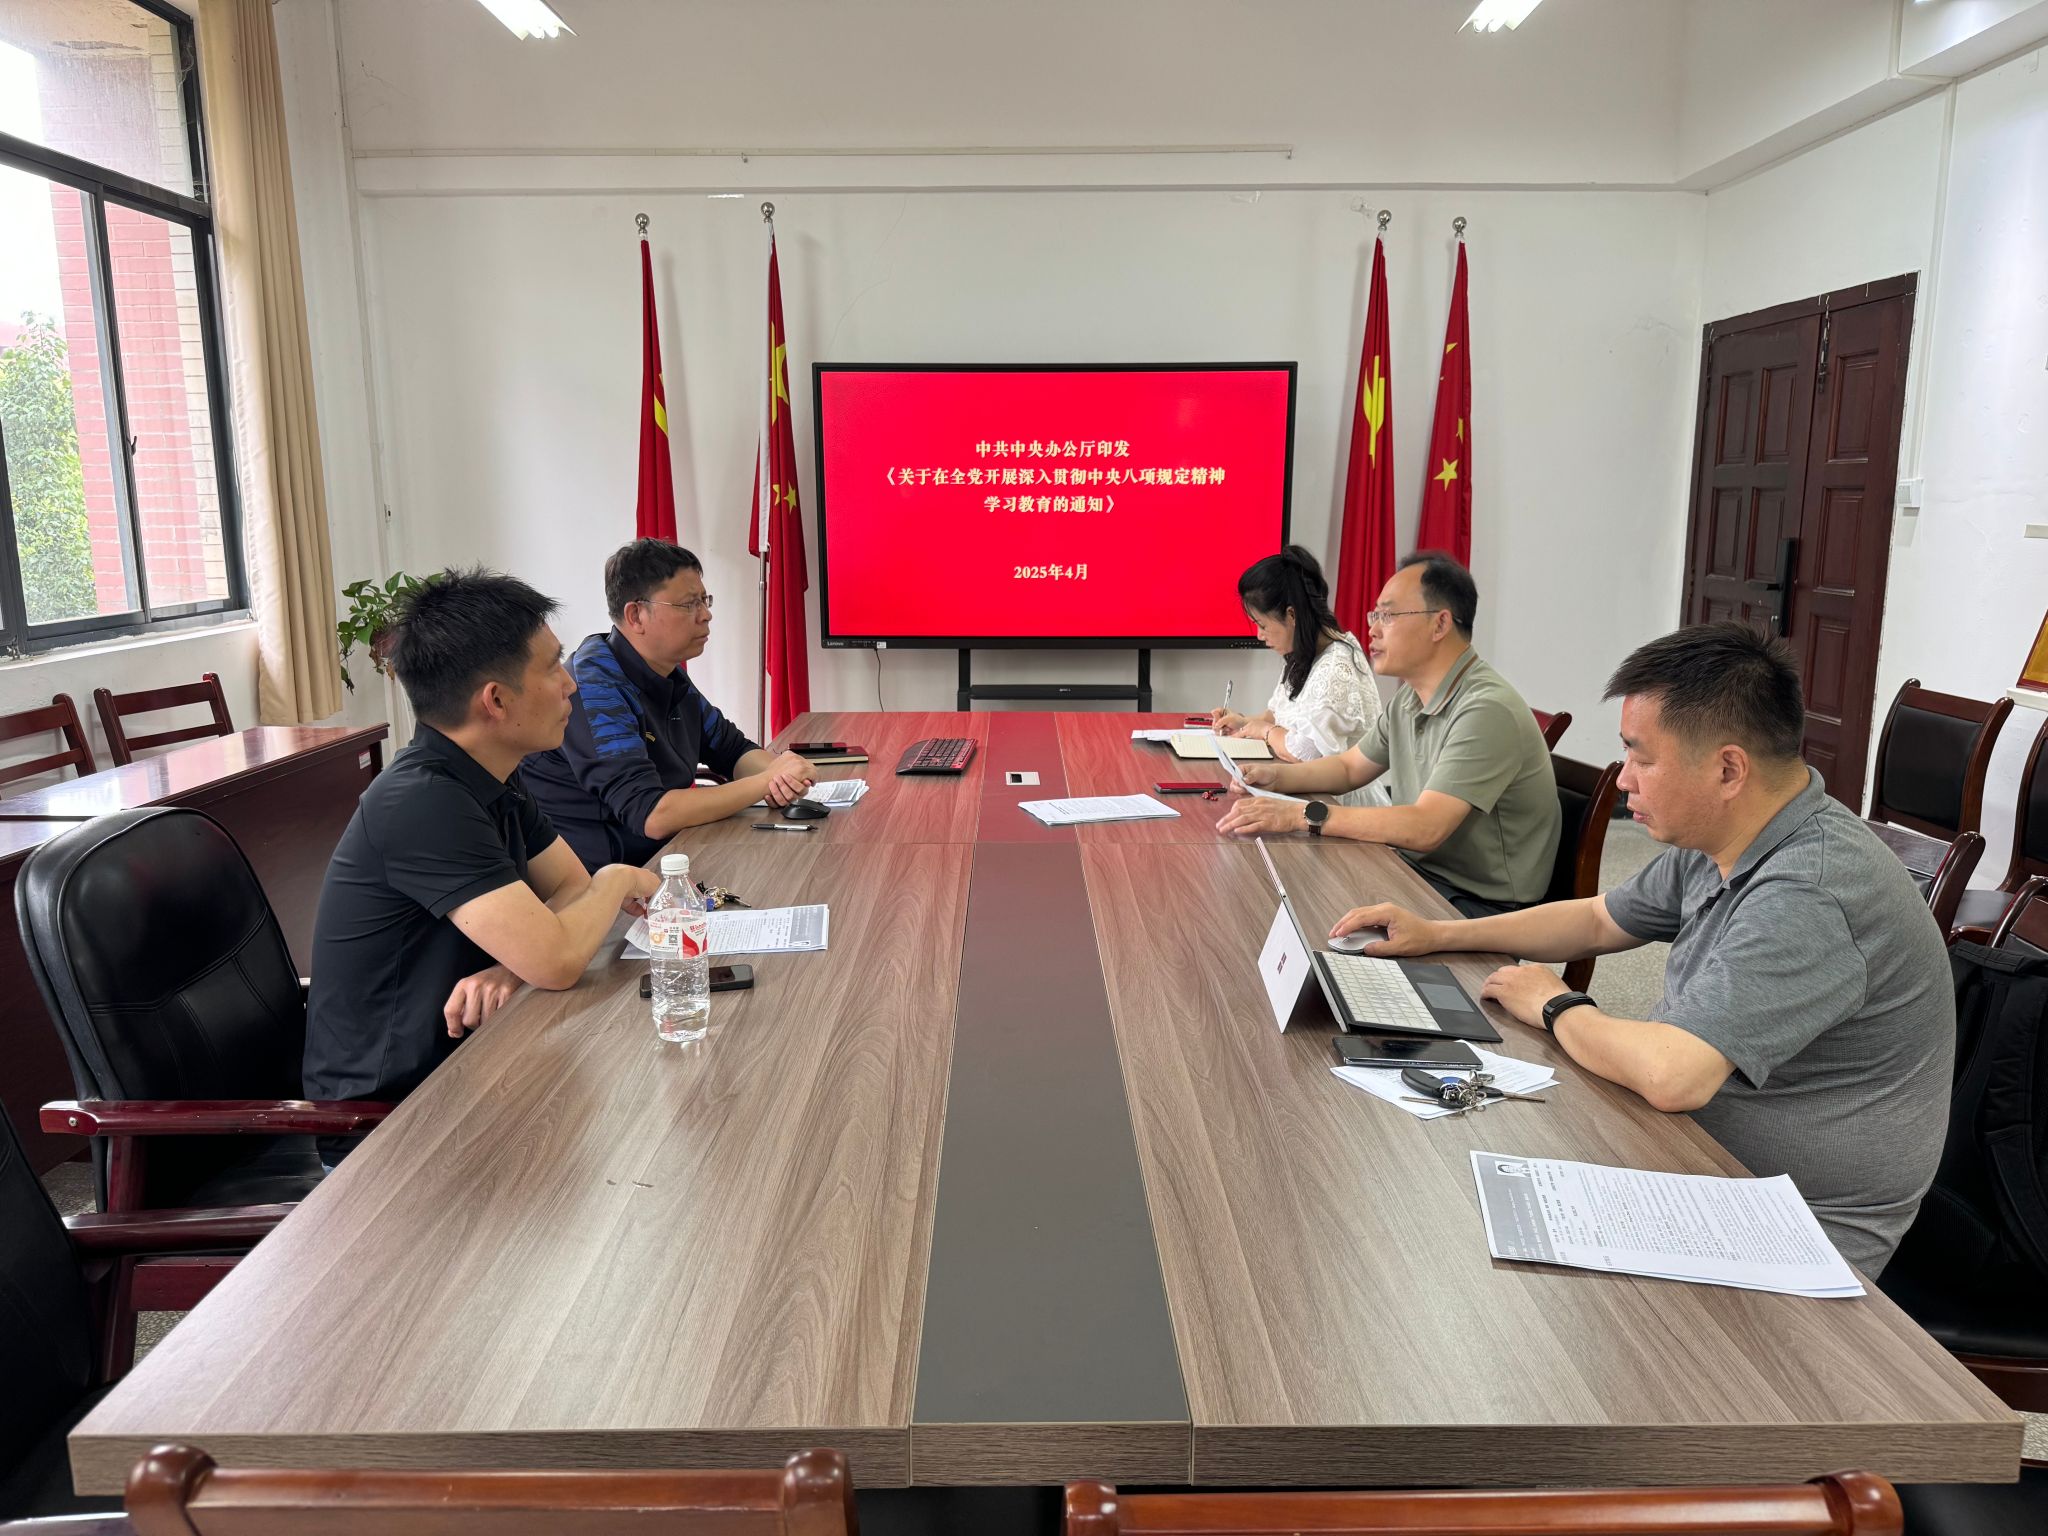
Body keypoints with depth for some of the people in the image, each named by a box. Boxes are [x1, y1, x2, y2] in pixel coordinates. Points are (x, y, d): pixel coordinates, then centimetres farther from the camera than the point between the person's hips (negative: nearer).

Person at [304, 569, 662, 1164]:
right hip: (385, 1122, -8)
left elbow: (572, 891, 5)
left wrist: (511, 967, -16)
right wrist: (619, 879, -10)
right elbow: (556, 960, -31)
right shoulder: (420, 803, -27)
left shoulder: (492, 782, 3)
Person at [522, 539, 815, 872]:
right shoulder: (594, 687, -20)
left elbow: (734, 750, 15)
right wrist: (765, 782, -21)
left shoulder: (670, 676, 8)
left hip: (658, 856, 9)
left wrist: (777, 772, -8)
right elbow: (652, 815, -27)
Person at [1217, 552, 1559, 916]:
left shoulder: (1487, 710, -23)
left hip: (1480, 906, -8)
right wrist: (1276, 775, 1)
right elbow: (1349, 767, 20)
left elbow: (1425, 827, -30)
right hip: (1420, 871, 8)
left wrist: (1302, 815, -30)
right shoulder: (1410, 698, 7)